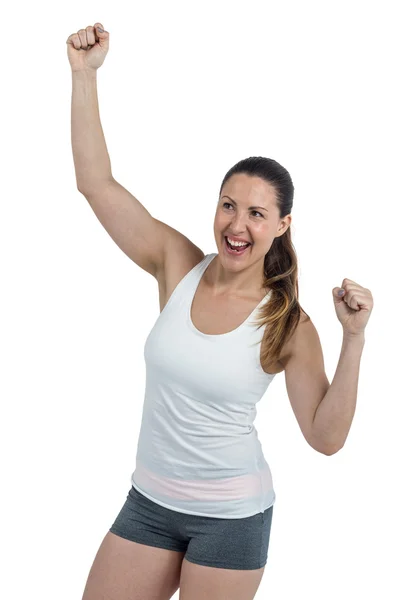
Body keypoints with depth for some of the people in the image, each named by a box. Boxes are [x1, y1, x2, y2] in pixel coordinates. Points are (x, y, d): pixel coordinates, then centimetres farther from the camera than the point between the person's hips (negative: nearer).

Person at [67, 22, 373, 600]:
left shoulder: (288, 325, -13)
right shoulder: (179, 266, -7)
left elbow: (325, 437, -13)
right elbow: (96, 182, -9)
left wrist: (354, 341, -23)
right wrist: (85, 74, -13)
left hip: (231, 514, -3)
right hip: (150, 499, 4)